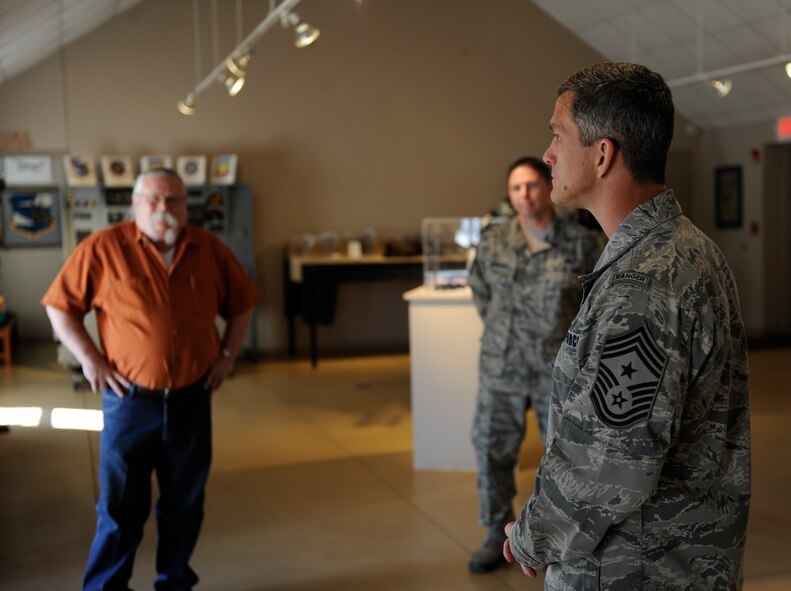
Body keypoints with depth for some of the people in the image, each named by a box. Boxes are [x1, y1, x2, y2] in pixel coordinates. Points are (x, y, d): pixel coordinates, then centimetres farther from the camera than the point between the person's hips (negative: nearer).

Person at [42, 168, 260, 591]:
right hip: (129, 399, -3)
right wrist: (90, 359, -8)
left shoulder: (210, 250, 2)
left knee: (184, 503, 15)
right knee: (121, 508, 6)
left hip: (192, 398, 3)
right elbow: (60, 306, -1)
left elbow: (242, 304, 14)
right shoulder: (103, 249, -7)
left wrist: (226, 354, 5)